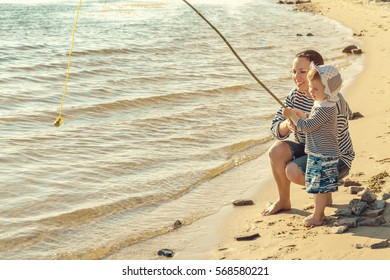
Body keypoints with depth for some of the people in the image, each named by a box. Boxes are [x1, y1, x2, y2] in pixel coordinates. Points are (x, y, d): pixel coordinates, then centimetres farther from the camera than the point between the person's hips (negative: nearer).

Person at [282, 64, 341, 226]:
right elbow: (311, 123, 19)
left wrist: (291, 115, -11)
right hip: (319, 154, 10)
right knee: (319, 186, 17)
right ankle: (320, 213, 27)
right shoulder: (321, 104, 10)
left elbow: (306, 126, -21)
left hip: (323, 156, -10)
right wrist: (299, 114, 8)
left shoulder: (324, 109, -23)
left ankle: (317, 217, 9)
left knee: (320, 186, 0)